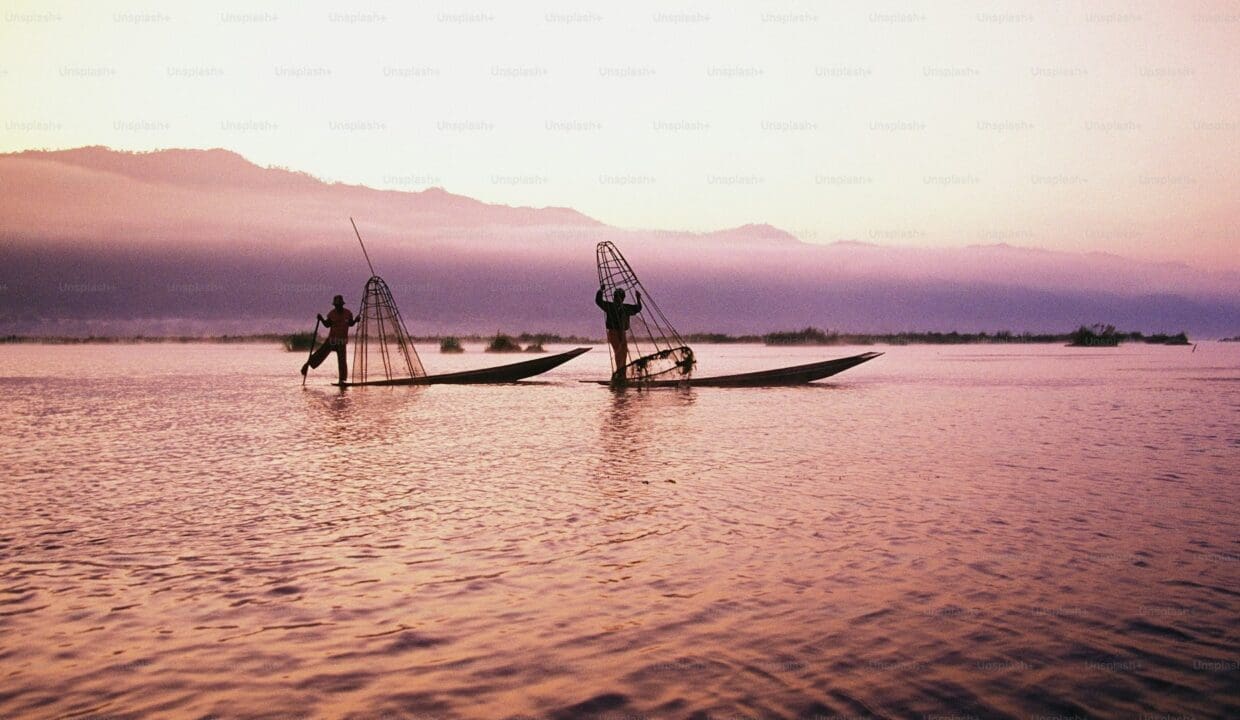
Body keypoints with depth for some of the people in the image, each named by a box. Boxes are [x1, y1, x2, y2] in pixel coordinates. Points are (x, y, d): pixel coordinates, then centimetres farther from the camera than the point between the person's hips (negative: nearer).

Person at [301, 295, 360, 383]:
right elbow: (327, 324, 5)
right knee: (321, 353, -8)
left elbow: (351, 324, 8)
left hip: (342, 340, -1)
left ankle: (342, 379, 4)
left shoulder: (348, 313, -6)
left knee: (342, 361, -4)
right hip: (332, 339, 1)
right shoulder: (331, 313, -5)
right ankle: (308, 364, 13)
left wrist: (355, 320, -11)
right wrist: (321, 319, -11)